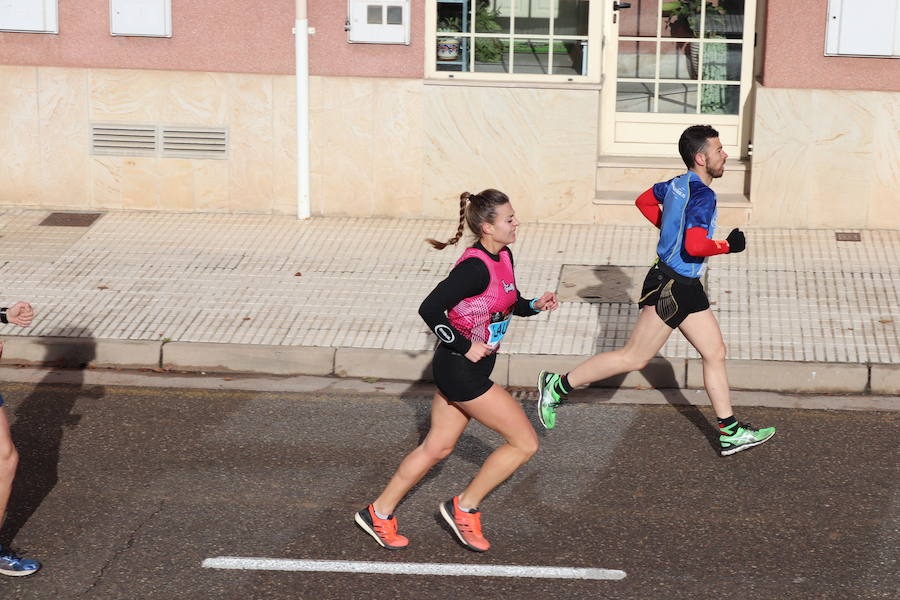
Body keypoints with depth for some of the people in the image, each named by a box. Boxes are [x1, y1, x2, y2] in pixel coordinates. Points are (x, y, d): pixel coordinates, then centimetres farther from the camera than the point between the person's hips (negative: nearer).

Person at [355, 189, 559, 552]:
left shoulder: (503, 257, 6)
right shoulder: (475, 267, -23)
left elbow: (511, 304, 21)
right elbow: (429, 309, -27)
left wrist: (536, 305, 1)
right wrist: (465, 347, -22)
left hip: (463, 369, 10)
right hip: (462, 372, -10)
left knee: (438, 447, 18)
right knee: (525, 442, -3)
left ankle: (379, 513, 28)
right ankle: (464, 508, 9)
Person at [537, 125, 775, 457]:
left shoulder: (679, 184, 7)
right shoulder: (702, 195, -20)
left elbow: (644, 200, 23)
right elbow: (695, 245, -30)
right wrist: (728, 245, -13)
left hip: (686, 287, 10)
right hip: (670, 287, -10)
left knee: (715, 352, 12)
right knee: (634, 357, -2)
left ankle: (730, 433, 17)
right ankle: (558, 385, 8)